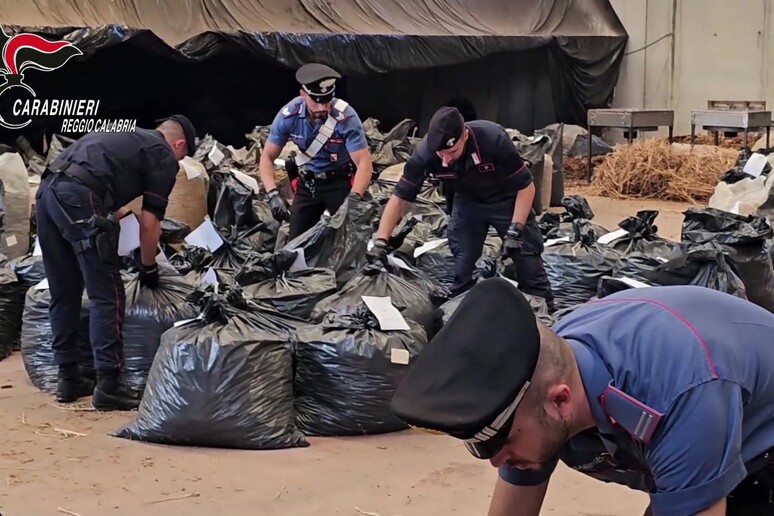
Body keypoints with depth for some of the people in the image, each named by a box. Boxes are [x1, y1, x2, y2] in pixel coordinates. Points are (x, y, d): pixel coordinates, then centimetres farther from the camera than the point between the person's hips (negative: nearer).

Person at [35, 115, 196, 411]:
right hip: (78, 196, -8)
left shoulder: (130, 139, 33)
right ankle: (107, 387, -2)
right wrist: (148, 268, 19)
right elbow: (149, 222, 7)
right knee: (107, 297, -1)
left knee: (63, 295, 16)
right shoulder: (165, 157, 10)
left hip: (48, 189, 8)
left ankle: (68, 379, 22)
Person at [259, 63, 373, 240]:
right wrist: (273, 194, -27)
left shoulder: (346, 117, -26)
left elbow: (364, 162, -28)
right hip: (307, 184, 3)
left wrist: (354, 198, -45)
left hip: (340, 183, -3)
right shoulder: (288, 115, -17)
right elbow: (267, 157, -10)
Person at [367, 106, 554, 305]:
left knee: (528, 259, -1)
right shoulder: (425, 152, -30)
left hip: (506, 199, -2)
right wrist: (380, 241, -28)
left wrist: (515, 230, -28)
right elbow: (399, 197, -21)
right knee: (461, 267, 2)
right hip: (468, 201, 3)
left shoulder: (493, 138, -36)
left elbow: (526, 186, -23)